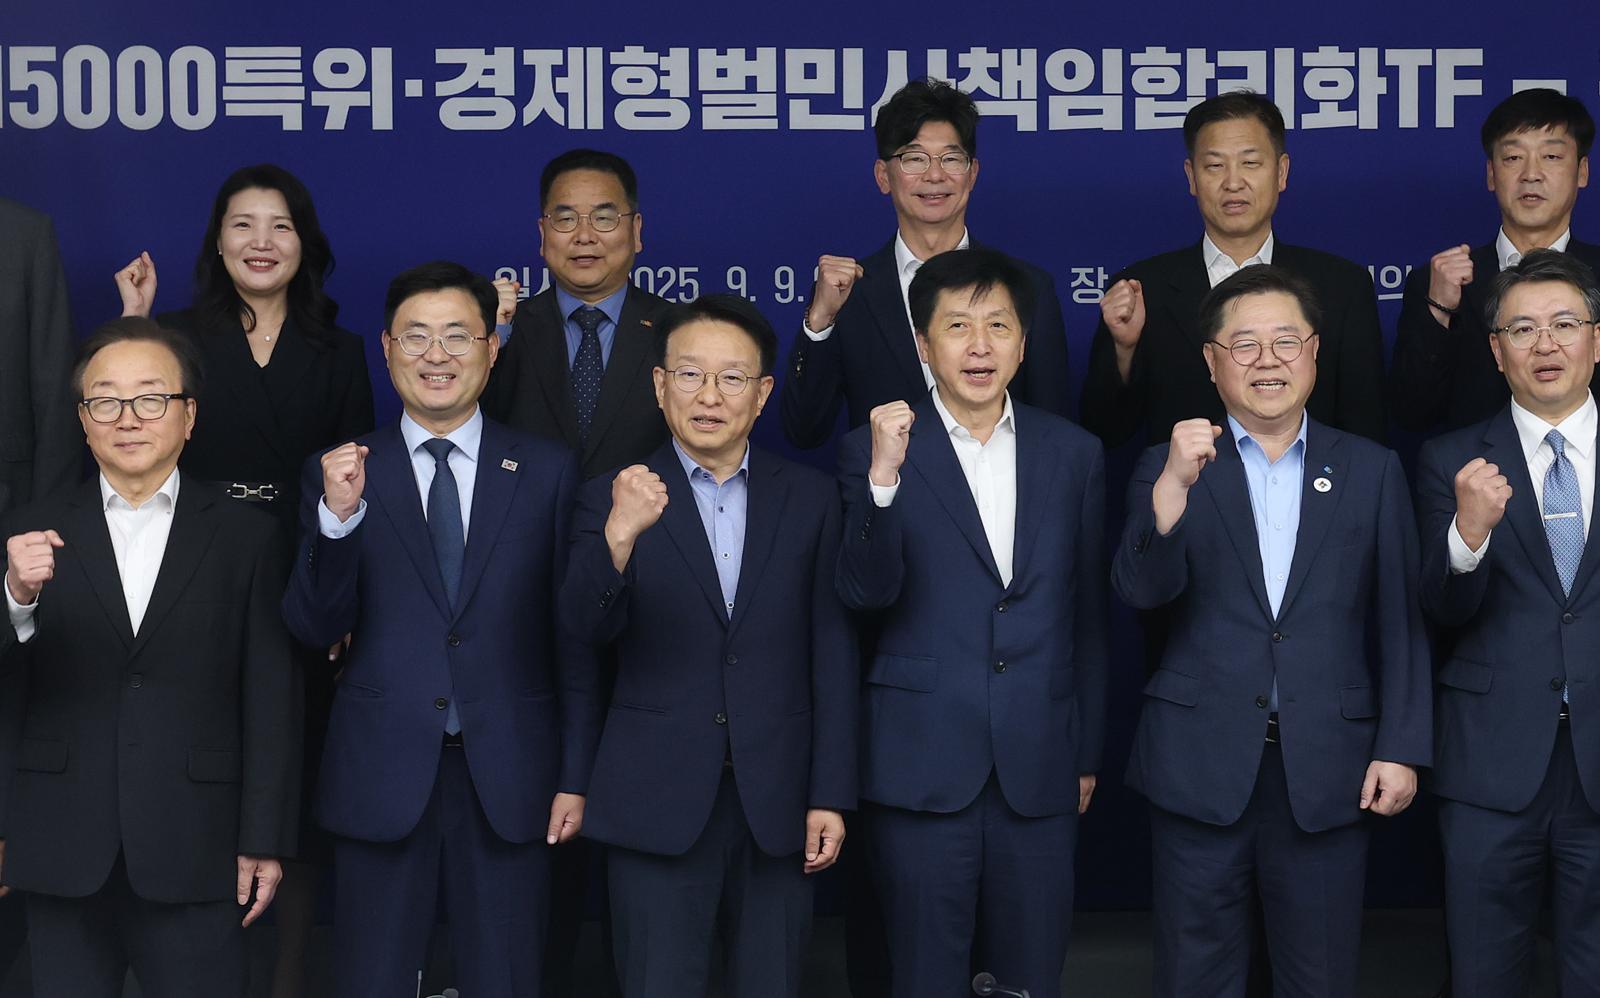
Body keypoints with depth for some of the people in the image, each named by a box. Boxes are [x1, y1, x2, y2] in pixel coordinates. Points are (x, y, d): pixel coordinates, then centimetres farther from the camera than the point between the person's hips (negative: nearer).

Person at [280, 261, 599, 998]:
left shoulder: (548, 473, 4)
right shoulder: (341, 474, 3)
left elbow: (573, 633, 5)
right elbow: (313, 627, -3)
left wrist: (576, 774, 2)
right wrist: (337, 516, -18)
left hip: (509, 780, 0)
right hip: (381, 776, 0)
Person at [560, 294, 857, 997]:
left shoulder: (810, 498, 5)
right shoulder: (615, 499, 0)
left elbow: (832, 654, 5)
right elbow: (589, 624, -16)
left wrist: (831, 794, 1)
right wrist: (620, 535, -35)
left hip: (776, 804, 2)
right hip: (657, 803, -1)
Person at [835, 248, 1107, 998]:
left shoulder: (1072, 453, 7)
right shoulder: (876, 448, -1)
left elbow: (1087, 617, 12)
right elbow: (866, 593, -12)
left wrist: (1087, 754, 13)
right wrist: (882, 478, -26)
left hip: (1038, 767, 2)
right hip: (922, 765, -2)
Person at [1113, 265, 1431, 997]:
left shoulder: (1371, 471, 7)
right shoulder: (1169, 468, 4)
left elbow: (1399, 621, 5)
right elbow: (1141, 590, -11)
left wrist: (1400, 748, -2)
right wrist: (1175, 484, -24)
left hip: (1326, 771, 1)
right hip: (1199, 768, 0)